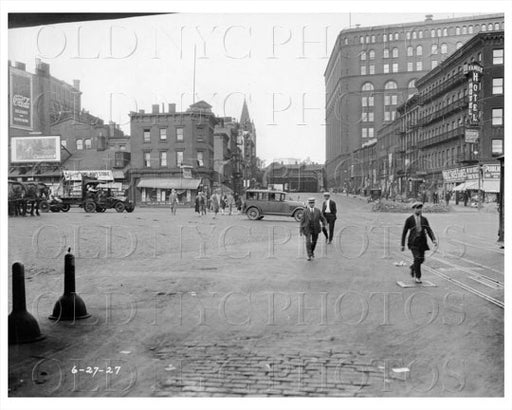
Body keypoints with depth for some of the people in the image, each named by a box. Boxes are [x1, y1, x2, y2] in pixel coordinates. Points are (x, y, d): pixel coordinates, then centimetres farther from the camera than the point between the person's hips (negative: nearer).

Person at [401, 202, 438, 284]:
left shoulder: (424, 219, 8)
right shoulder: (409, 220, -2)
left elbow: (429, 230, 0)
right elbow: (404, 232, 2)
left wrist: (434, 240, -17)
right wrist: (403, 244, 0)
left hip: (422, 242, 4)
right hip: (413, 242, -4)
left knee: (421, 259, 6)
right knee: (417, 258, -16)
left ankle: (413, 267, 39)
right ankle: (417, 277, -3)